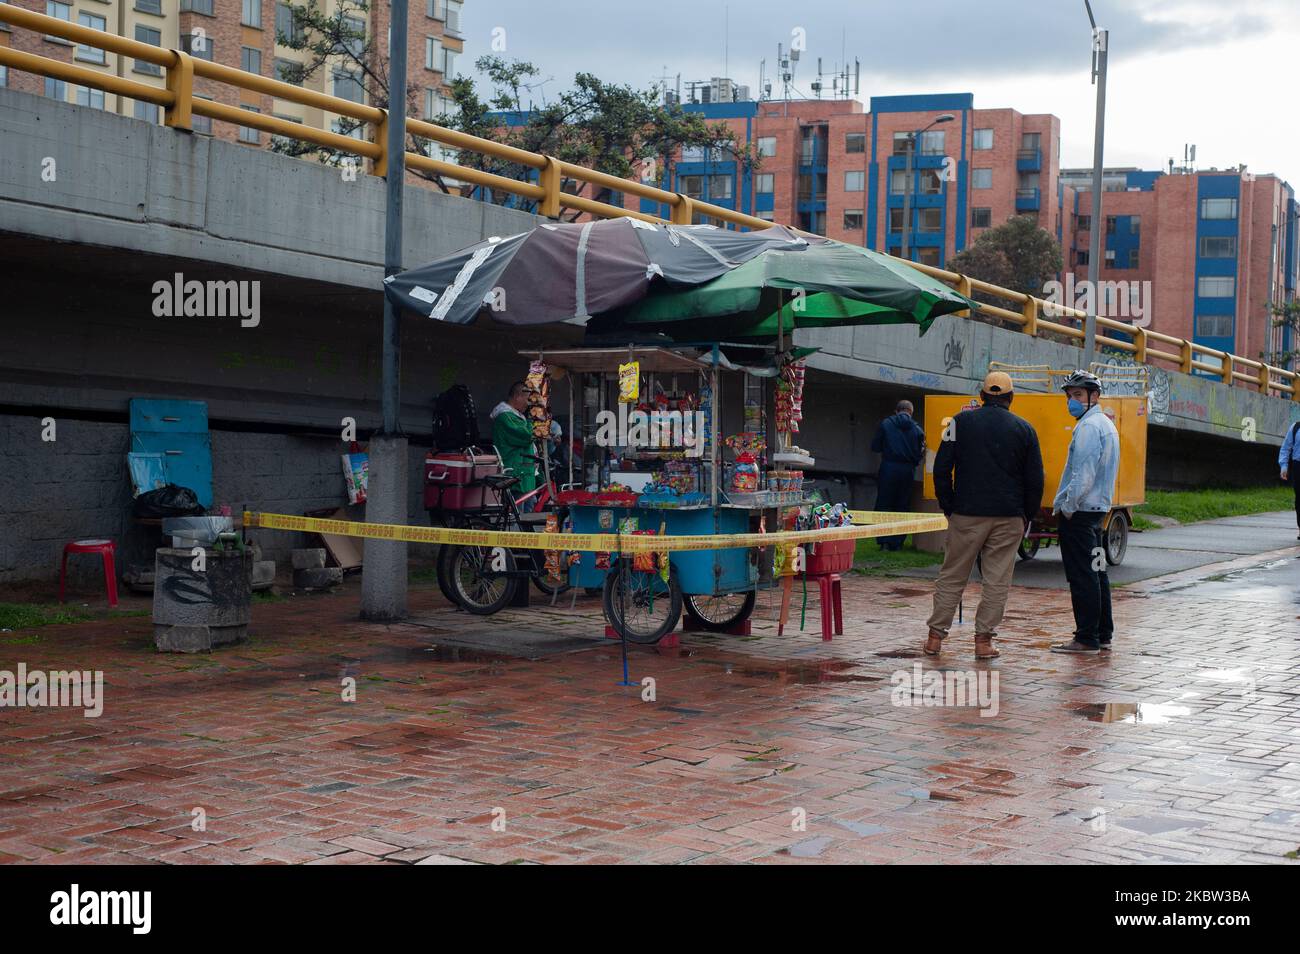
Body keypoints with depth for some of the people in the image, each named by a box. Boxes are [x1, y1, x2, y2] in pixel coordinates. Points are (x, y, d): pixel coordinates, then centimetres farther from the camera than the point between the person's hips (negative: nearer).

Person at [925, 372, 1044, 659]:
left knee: (951, 576, 8)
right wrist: (1027, 517, 13)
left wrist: (948, 507, 9)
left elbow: (941, 468, 0)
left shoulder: (962, 422, 2)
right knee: (997, 580, 4)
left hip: (966, 515, 0)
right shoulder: (1024, 429, 3)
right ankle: (983, 640, 3)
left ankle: (935, 636, 9)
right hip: (1009, 517, 0)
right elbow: (1035, 480, 4)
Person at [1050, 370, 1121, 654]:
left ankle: (1087, 638, -5)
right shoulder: (1106, 425, 19)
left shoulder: (1089, 426, -14)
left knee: (1082, 576, -7)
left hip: (1079, 512, -10)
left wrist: (1068, 506, -14)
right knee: (1096, 573, 13)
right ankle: (1103, 636, 18)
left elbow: (1084, 473, -22)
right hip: (1098, 508, 10)